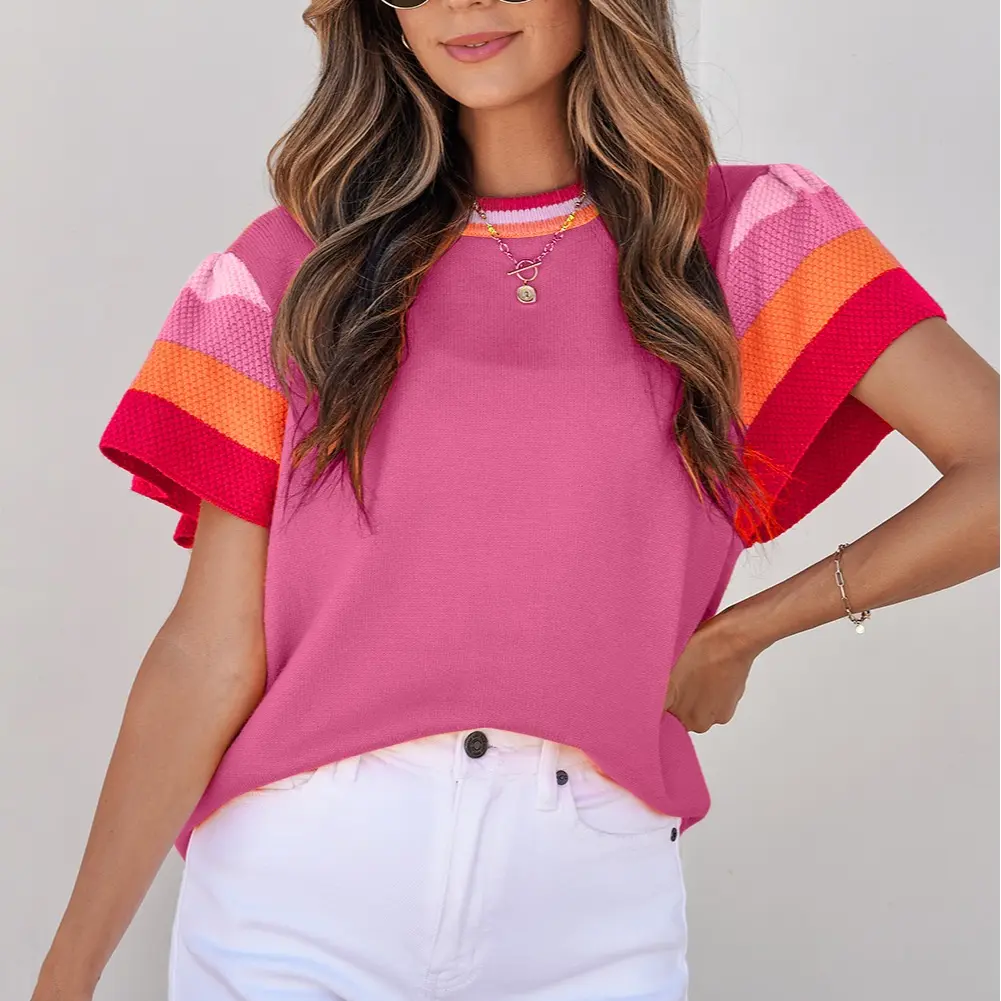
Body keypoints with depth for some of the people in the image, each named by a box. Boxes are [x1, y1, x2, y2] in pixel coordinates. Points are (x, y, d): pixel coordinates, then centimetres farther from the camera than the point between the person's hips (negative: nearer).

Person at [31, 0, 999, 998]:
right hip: (291, 901, 0)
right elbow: (210, 653, -3)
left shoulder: (744, 233, 1)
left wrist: (736, 634, -2)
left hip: (593, 908, 0)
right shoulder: (297, 262, 2)